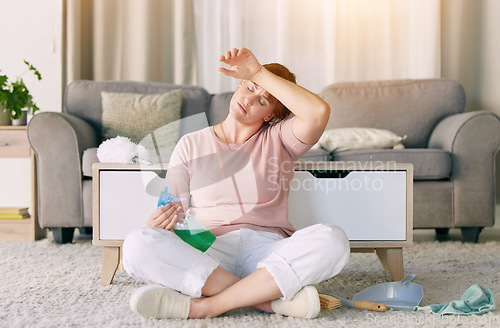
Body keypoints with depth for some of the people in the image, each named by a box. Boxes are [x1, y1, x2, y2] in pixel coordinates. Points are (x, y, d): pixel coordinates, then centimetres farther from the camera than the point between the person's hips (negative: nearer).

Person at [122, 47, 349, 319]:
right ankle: (271, 299, -28)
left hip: (269, 253, 0)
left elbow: (319, 111, -10)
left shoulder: (278, 138, 13)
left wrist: (259, 72, -7)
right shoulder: (191, 146, 16)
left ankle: (206, 306, -29)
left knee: (332, 239, -31)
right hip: (208, 255, 1)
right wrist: (159, 224, -15)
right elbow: (173, 216, 10)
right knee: (137, 244, -29)